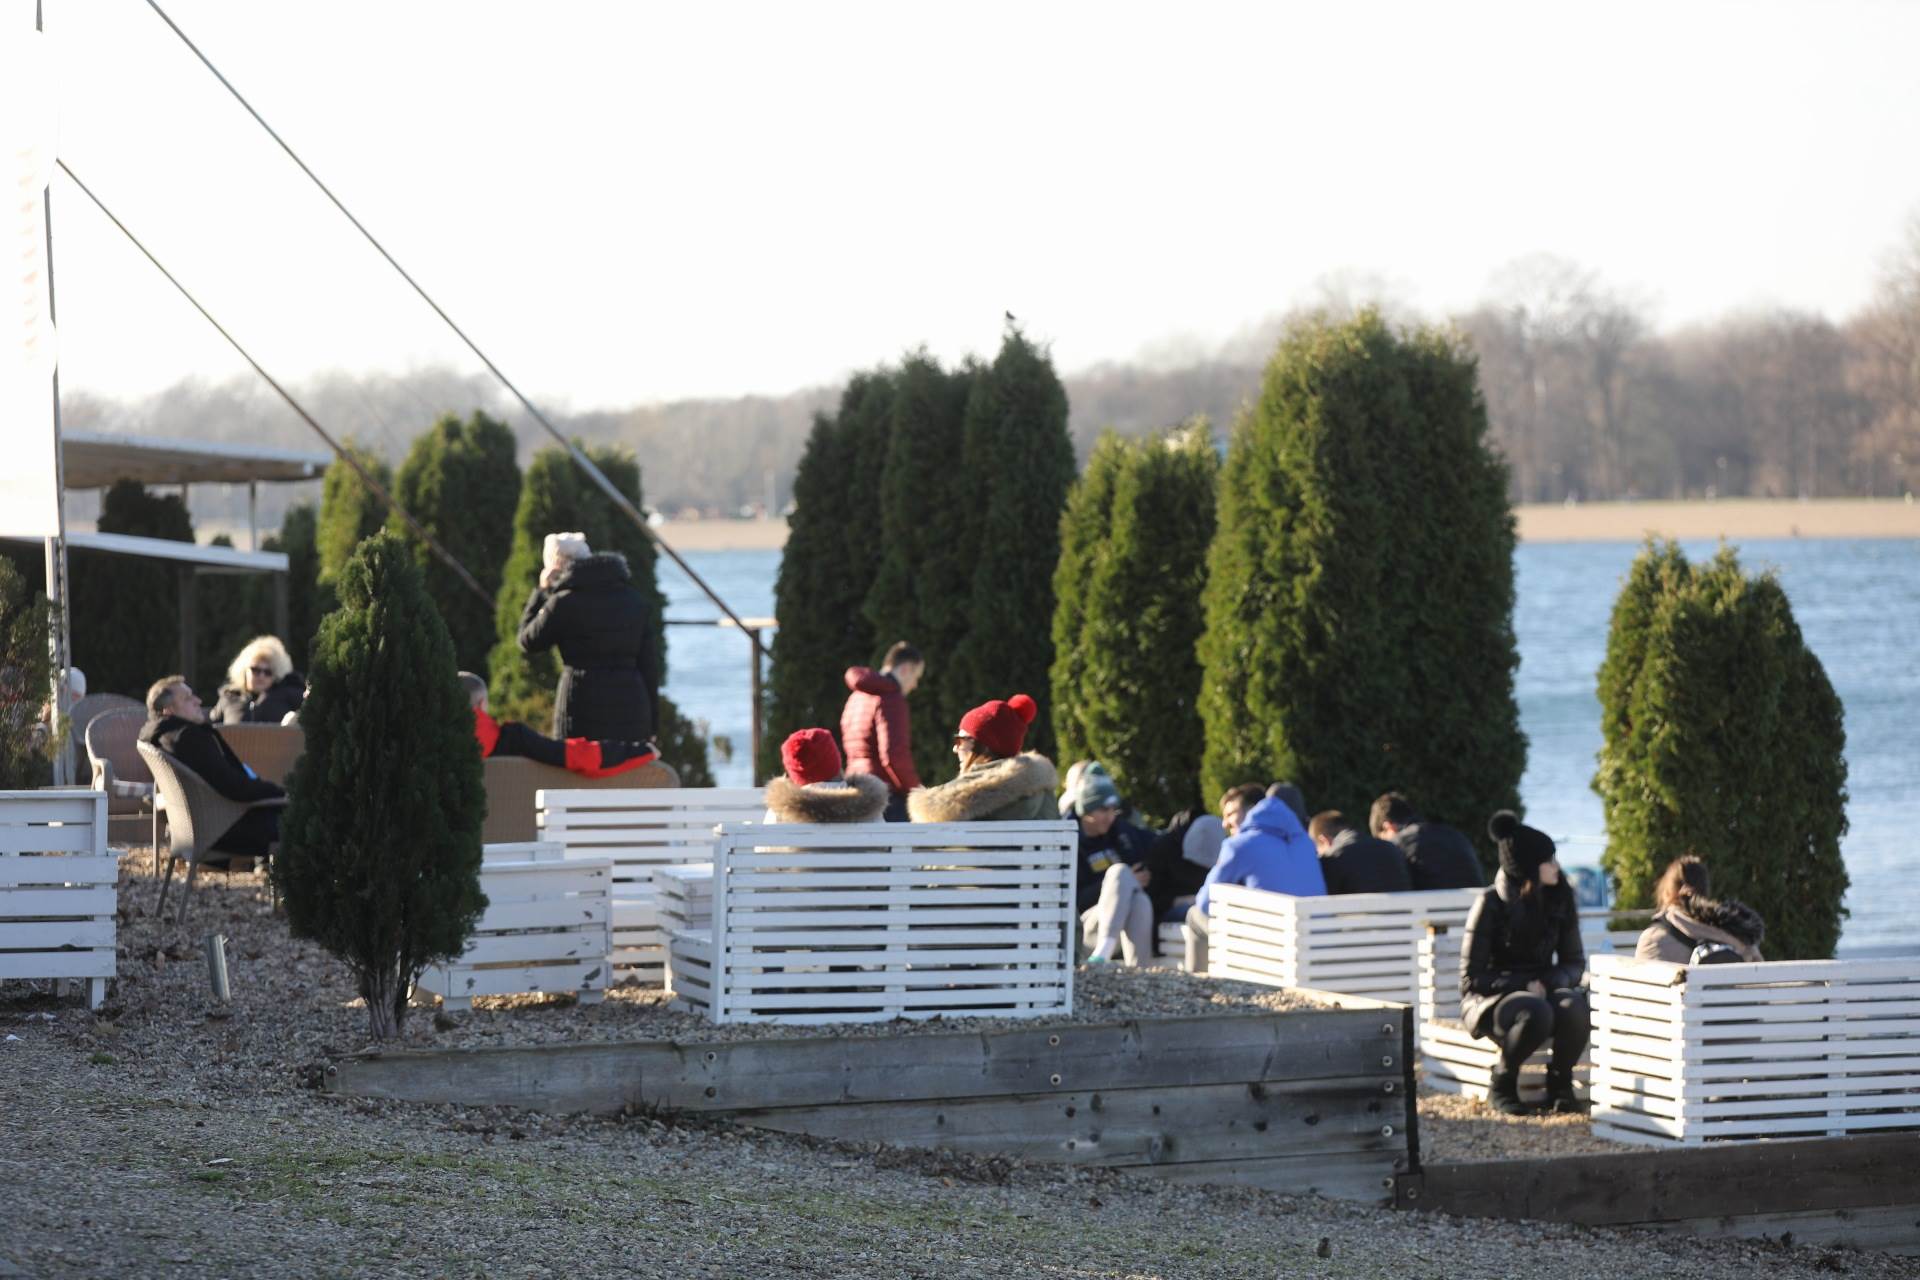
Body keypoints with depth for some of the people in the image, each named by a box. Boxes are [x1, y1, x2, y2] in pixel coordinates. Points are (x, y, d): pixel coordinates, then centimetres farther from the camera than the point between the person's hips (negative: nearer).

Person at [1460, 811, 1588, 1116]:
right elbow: (1471, 977, -10)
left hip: (1544, 991, 4)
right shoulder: (1491, 904, -11)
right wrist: (1524, 986, -22)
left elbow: (1574, 962, 9)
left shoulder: (1558, 901, 2)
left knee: (1575, 1007, -32)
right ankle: (1502, 1086, -13)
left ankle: (1560, 1085, -9)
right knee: (1535, 1012, -38)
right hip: (1489, 999, -4)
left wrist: (1552, 982, -15)